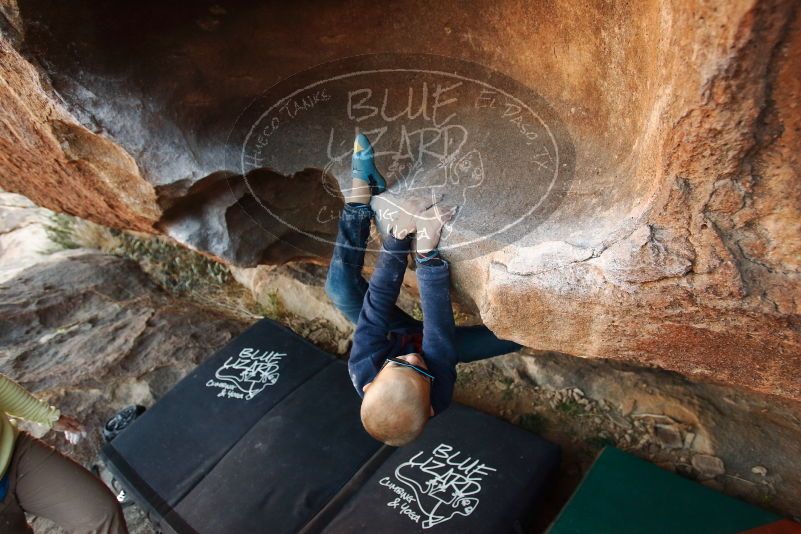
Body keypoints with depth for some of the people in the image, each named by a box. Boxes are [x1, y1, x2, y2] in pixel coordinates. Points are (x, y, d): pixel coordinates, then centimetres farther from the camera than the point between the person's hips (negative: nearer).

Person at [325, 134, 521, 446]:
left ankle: (363, 194, -6)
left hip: (396, 337, 1)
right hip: (436, 345, -1)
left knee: (340, 288, -21)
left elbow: (378, 299, -38)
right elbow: (438, 324, -42)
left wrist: (397, 239, -40)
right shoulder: (439, 396, -44)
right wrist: (427, 253, -45)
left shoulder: (363, 373, -41)